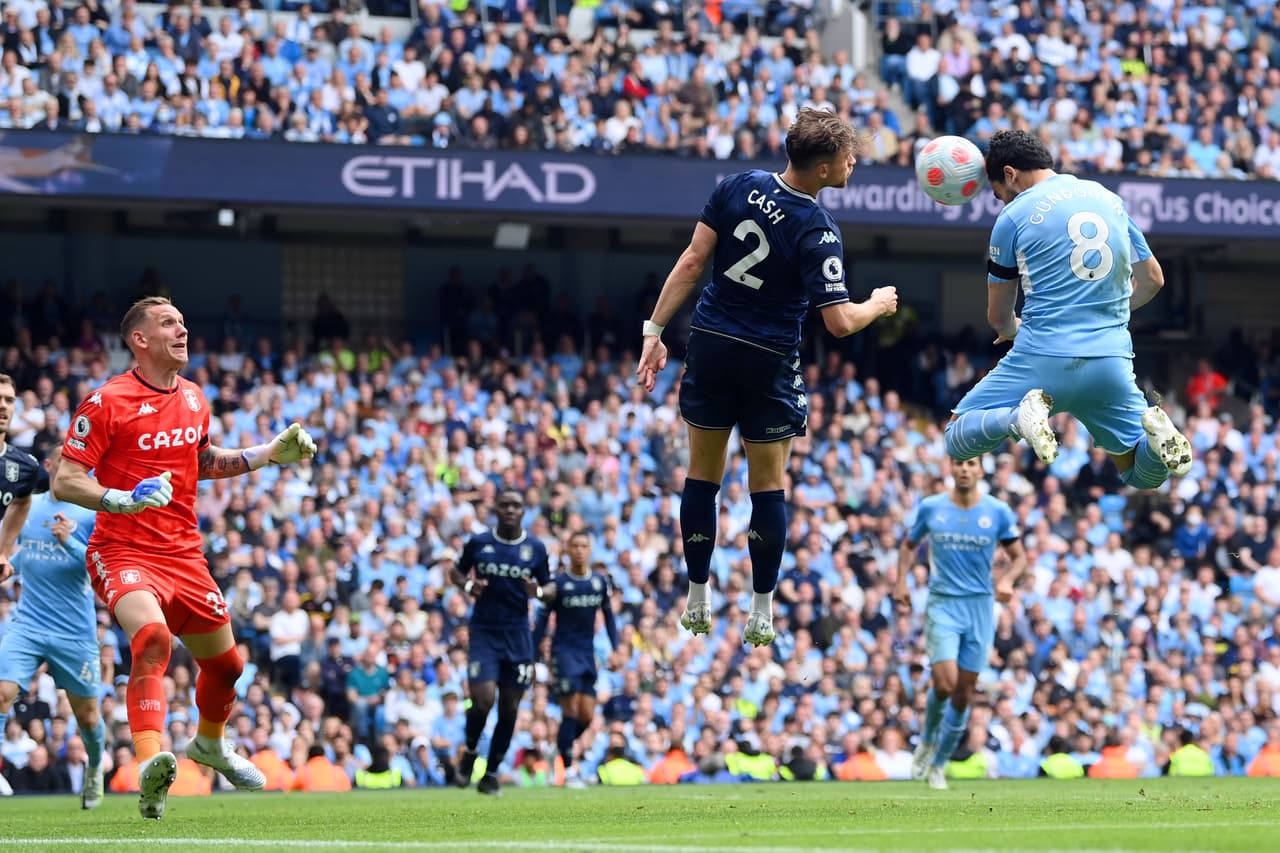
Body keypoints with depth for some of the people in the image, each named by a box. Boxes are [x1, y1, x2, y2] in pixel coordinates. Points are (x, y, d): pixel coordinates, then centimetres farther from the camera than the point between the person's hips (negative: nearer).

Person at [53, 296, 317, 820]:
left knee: (225, 662, 17)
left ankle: (210, 744, 49)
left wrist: (270, 454, 16)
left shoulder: (193, 398, 9)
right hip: (123, 554, -7)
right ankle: (149, 767, -45)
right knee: (152, 635, -35)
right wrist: (122, 499, -30)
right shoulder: (107, 402, -12)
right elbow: (63, 483, -14)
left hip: (184, 554, 7)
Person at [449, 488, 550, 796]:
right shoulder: (478, 543, 0)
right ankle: (469, 753, 14)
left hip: (518, 635, 2)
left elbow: (548, 588, 11)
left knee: (509, 708, 3)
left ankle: (492, 773, 16)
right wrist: (468, 585, -8)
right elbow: (457, 572, 14)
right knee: (482, 699, -15)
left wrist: (537, 591, -12)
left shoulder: (535, 548, 2)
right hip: (484, 632, -2)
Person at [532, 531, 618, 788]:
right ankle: (569, 772, -7)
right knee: (572, 711, -11)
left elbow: (608, 616, 15)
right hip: (564, 650, -4)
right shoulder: (558, 582, -5)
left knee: (587, 716, 0)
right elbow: (543, 620, -1)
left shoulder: (600, 581, 6)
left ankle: (562, 746, 26)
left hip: (587, 652, 4)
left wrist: (615, 648, 7)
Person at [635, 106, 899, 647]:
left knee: (703, 474, 12)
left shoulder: (738, 187, -6)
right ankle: (761, 615, 9)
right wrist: (878, 305, 2)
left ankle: (697, 603, 15)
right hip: (768, 363, -3)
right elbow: (839, 322, -19)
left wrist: (655, 332, 0)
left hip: (710, 344, 3)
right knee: (768, 484, 9)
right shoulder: (818, 232, -18)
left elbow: (693, 261, -4)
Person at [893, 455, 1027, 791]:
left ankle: (939, 764, 19)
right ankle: (927, 741, 11)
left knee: (964, 691, 3)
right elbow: (909, 545, 16)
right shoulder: (929, 508, 0)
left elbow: (1019, 556, 7)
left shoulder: (998, 512, -1)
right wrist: (901, 581, 1)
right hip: (942, 605, -1)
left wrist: (1007, 580, -13)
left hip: (980, 606, 1)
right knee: (945, 682, -18)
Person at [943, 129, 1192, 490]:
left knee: (957, 440, 11)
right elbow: (1151, 279, 20)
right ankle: (1155, 432, -16)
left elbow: (998, 317, 10)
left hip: (1041, 361, -4)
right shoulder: (1110, 199, 11)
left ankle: (1021, 417, -20)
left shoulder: (1013, 216, -1)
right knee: (1143, 475, 19)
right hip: (1112, 361, 4)